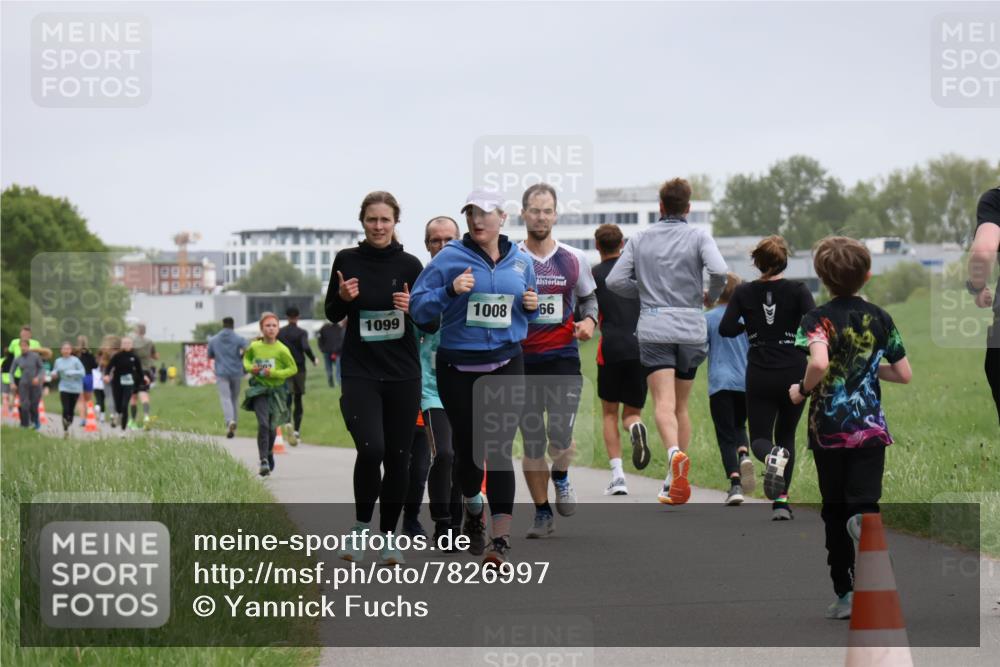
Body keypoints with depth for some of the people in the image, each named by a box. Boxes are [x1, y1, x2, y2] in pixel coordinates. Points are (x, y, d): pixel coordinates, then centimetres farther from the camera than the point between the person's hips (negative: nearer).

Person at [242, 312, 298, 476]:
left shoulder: (282, 350, -12)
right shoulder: (254, 346, -4)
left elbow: (293, 369, -5)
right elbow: (246, 359, 16)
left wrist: (274, 373, -18)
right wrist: (250, 368, -5)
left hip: (276, 390, 0)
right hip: (259, 390, 0)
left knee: (272, 427, 12)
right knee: (263, 424, -17)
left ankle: (269, 453, 41)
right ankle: (264, 461, -16)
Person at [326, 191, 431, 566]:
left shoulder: (409, 265, 0)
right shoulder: (347, 261, 0)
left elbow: (432, 325, 4)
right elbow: (333, 315, 10)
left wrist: (413, 307, -17)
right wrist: (343, 297, -11)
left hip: (403, 374, 1)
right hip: (359, 373, -1)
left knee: (398, 458, 5)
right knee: (371, 448, -20)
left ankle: (388, 537, 19)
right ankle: (361, 526, 0)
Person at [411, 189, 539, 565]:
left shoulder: (521, 261, 8)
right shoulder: (450, 258, -4)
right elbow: (419, 306, -6)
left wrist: (532, 306, -2)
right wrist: (450, 291, -22)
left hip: (506, 364, 1)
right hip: (458, 367, -1)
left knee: (499, 449, -8)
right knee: (466, 445, 7)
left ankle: (501, 539, -12)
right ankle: (473, 509, 37)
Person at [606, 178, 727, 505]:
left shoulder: (640, 239, 8)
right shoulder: (698, 236, 1)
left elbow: (615, 281, 2)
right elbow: (719, 270, -16)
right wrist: (711, 295, 5)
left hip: (653, 328, 0)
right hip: (690, 327, 1)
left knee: (664, 403, -10)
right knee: (681, 405, 12)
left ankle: (674, 452, -39)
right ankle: (674, 483, 14)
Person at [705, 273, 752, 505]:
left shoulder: (708, 318, -1)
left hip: (721, 383, -2)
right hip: (747, 382, 2)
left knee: (726, 435, 0)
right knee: (739, 425, 24)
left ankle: (735, 484, -15)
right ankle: (744, 455, -7)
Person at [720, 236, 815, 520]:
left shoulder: (744, 292, -1)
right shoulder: (797, 290, -5)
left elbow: (726, 329, -7)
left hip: (759, 376, 0)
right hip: (794, 374, 0)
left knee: (760, 438, 8)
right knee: (786, 435, 17)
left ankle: (772, 456, -31)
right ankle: (781, 502, 7)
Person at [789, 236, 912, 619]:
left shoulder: (818, 319, -8)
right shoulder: (880, 318, 3)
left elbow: (819, 362, -28)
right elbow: (904, 374, 7)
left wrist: (801, 390, -9)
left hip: (829, 430, -2)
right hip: (871, 429, 2)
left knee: (835, 514, 11)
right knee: (864, 504, -2)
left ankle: (845, 594, 13)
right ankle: (866, 523, -39)